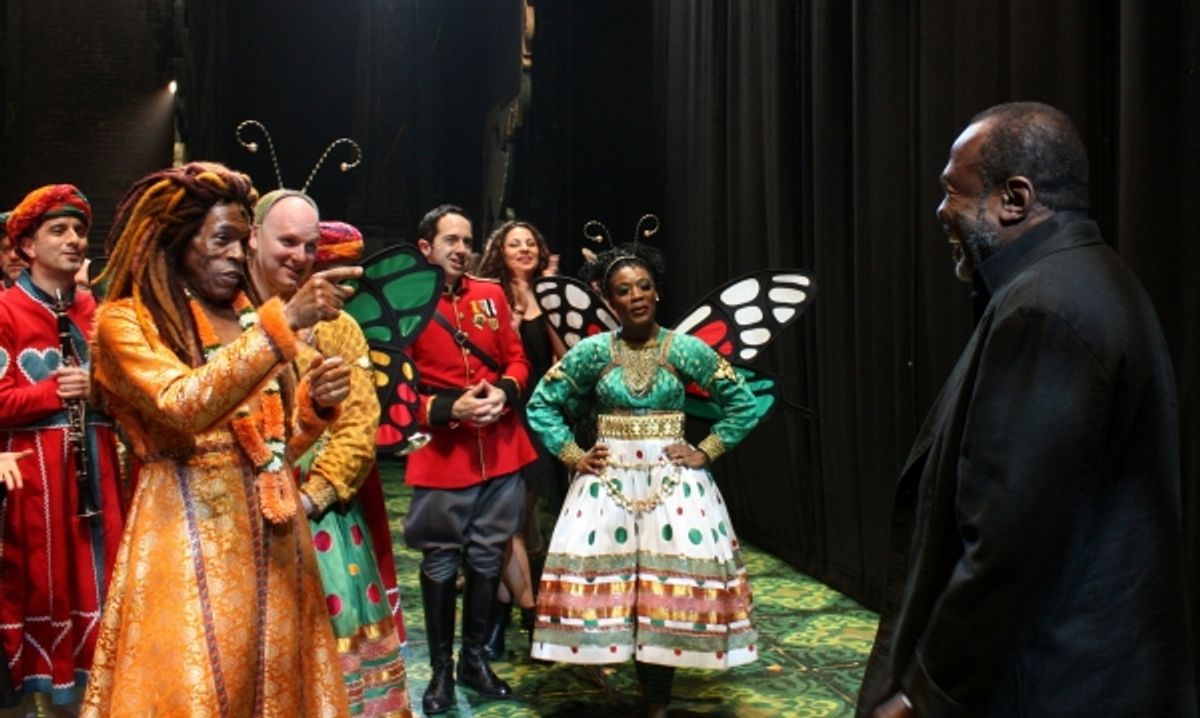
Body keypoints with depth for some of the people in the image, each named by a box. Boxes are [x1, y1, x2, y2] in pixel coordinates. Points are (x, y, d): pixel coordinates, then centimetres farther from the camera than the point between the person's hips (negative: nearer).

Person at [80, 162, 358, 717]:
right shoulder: (124, 321, -4)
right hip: (190, 535, -5)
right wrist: (283, 323, -28)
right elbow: (183, 406, -24)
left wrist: (315, 404, -5)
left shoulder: (251, 318, 13)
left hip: (272, 536, 6)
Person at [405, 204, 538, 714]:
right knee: (441, 564, 7)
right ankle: (441, 668, 23)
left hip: (502, 451, 4)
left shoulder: (492, 295, 8)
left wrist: (505, 391, -9)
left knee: (487, 559, 13)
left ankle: (475, 658, 29)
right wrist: (449, 409, -19)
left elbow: (517, 359, 11)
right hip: (441, 455, -4)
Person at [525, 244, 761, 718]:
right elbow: (541, 405, 5)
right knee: (610, 585, 0)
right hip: (608, 481, 1)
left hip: (673, 480, 0)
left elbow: (743, 404, 4)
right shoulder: (592, 351, -1)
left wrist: (705, 452, -3)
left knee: (670, 587, 0)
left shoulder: (685, 349, -2)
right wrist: (573, 456, -2)